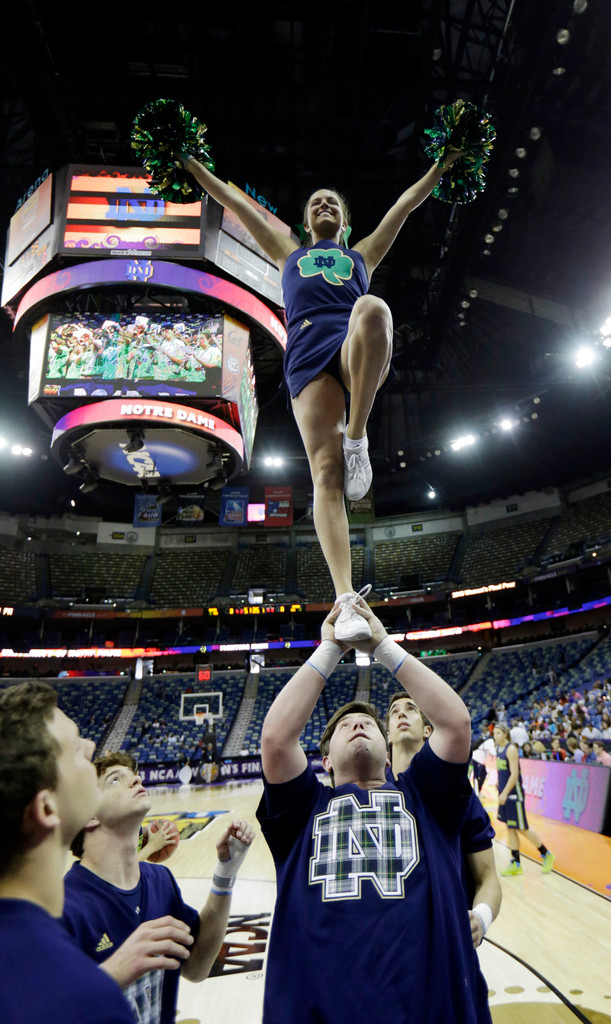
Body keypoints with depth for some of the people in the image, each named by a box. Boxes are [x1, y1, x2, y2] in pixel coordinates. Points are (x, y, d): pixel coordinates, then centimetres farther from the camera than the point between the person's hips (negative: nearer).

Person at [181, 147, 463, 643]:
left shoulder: (362, 254, 37)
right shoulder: (289, 253, 36)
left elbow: (407, 203, 38)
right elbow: (235, 201, 38)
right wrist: (188, 162, 39)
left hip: (361, 356, 1)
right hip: (308, 353, 0)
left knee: (373, 309, -37)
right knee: (326, 474, -20)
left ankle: (357, 435, -24)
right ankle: (347, 601, -27)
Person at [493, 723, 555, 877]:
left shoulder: (511, 749, -18)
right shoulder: (498, 748, 8)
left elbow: (514, 774, -22)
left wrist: (505, 793, -24)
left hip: (514, 794, -8)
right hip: (504, 793, 8)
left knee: (522, 829, 0)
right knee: (510, 828, 10)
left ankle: (546, 855, 19)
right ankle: (516, 865, 17)